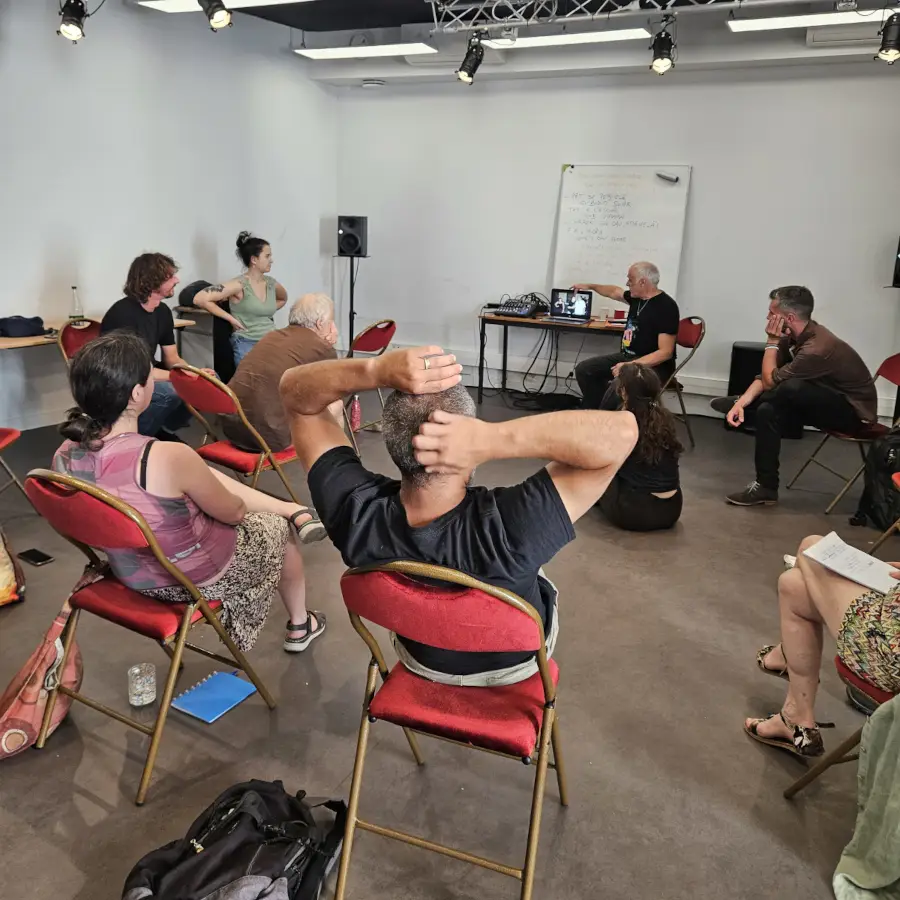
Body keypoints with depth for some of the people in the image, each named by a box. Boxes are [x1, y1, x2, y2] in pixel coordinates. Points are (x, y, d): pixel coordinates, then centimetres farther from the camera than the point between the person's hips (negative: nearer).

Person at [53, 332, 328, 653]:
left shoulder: (65, 456, -15)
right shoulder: (169, 457, -36)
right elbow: (233, 512, -17)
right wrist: (237, 505, 7)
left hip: (132, 574, 6)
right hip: (199, 579, -6)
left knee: (211, 480, 20)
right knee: (279, 528, 22)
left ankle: (293, 511, 30)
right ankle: (299, 626, 43)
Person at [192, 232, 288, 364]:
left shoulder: (271, 283, 8)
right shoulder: (239, 285, -10)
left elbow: (283, 298, 34)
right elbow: (200, 299, -16)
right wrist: (231, 318, -11)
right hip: (247, 346, -6)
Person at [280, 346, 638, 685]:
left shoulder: (355, 510, -38)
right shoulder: (507, 530, -46)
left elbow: (294, 391, -26)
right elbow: (621, 431, -44)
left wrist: (374, 371, -45)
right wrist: (492, 439, -53)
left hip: (420, 656, 2)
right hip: (513, 661, -1)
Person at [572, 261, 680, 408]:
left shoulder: (666, 307, -19)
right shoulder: (637, 297, 6)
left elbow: (665, 352, -24)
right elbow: (614, 292, 31)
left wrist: (630, 366, -32)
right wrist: (590, 286, 41)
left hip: (654, 365, -9)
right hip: (627, 356, 9)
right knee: (584, 369, 2)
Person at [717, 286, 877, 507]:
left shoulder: (817, 349, -35)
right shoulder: (795, 334, -6)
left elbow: (770, 381, -23)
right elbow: (767, 378, -3)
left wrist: (772, 341, -18)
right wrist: (742, 402, -18)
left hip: (854, 412, -10)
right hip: (831, 402, 10)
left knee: (792, 388, -32)